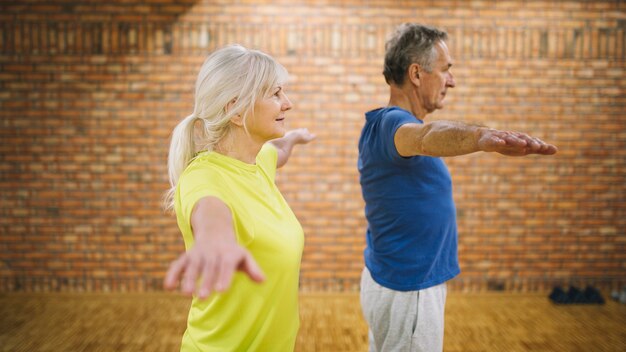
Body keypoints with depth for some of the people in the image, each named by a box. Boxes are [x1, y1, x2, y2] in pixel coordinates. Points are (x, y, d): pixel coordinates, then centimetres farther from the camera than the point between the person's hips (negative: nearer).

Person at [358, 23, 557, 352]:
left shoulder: (384, 123, 8)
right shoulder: (392, 122, -24)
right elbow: (428, 136, -49)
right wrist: (483, 136, -68)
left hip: (394, 281, 10)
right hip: (408, 291, -10)